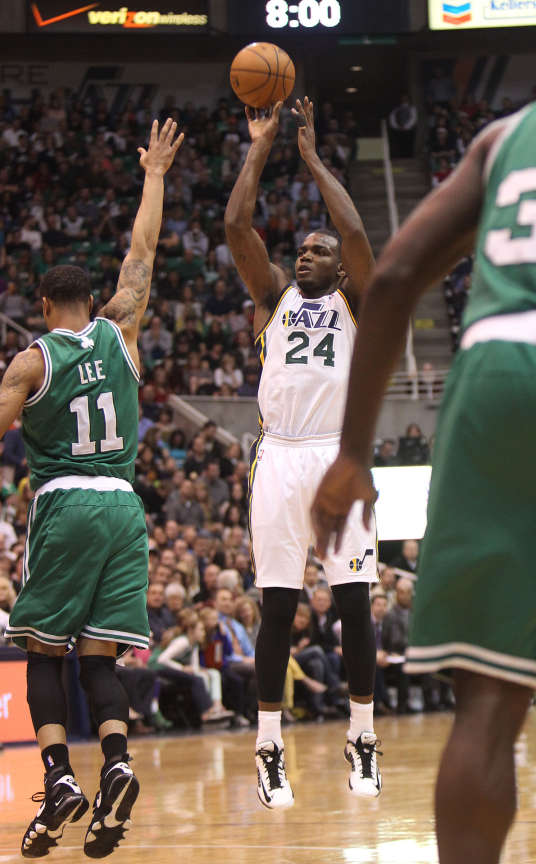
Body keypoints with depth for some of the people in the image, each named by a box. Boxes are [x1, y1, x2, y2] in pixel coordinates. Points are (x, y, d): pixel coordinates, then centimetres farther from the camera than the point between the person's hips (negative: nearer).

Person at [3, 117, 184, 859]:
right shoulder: (119, 334, 7)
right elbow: (142, 253, 17)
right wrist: (155, 176, 25)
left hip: (62, 504, -3)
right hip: (123, 506, 3)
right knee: (99, 655, 4)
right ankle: (117, 763, -20)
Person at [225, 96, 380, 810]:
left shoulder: (353, 303, 12)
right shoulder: (275, 297, 18)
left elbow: (356, 233, -5)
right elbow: (237, 226, 6)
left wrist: (312, 157, 2)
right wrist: (260, 148, 7)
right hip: (280, 459, 1)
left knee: (354, 603, -3)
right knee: (277, 607, -1)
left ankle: (362, 739, 7)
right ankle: (269, 748, 3)